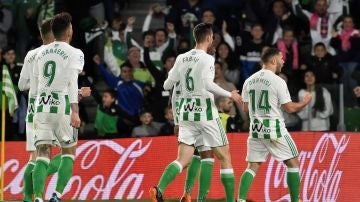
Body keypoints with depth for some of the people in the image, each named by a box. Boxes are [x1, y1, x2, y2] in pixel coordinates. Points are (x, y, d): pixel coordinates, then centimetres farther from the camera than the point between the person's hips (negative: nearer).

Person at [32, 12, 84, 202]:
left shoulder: (41, 52, 13)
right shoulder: (74, 53, -3)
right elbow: (72, 82, -16)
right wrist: (75, 111, -23)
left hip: (41, 106, 4)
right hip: (62, 107, -4)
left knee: (43, 153, 1)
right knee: (68, 151, 12)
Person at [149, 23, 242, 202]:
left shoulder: (181, 58, 8)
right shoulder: (206, 59, -9)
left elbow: (167, 85, 11)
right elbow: (208, 84, -23)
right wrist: (230, 94, -11)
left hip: (186, 113, 5)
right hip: (205, 112, -5)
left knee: (183, 160, 0)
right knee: (224, 157, 9)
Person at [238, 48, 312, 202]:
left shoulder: (249, 81, 6)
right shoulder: (278, 81, -11)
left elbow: (246, 107, 12)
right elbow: (290, 108, -9)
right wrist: (304, 102, 9)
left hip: (255, 130, 5)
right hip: (274, 129, -5)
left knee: (252, 166, 9)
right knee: (293, 162, 8)